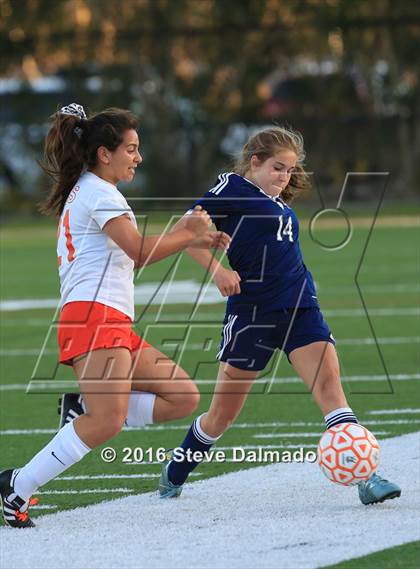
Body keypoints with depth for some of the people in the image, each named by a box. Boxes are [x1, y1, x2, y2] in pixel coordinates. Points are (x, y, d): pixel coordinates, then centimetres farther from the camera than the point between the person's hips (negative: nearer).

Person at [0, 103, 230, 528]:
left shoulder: (84, 191, 27)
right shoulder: (98, 192, -4)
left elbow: (131, 256, 28)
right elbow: (139, 250, -14)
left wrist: (185, 237, 19)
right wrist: (189, 235, -1)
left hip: (114, 324, 10)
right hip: (94, 316, -10)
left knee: (183, 397, 3)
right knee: (107, 422, -25)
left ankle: (85, 408, 2)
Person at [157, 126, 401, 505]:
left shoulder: (280, 204, 17)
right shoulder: (234, 189, -4)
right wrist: (217, 270, -20)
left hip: (300, 308, 6)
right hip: (252, 312, -6)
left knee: (329, 381, -15)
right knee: (223, 413, 5)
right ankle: (174, 473, 29)